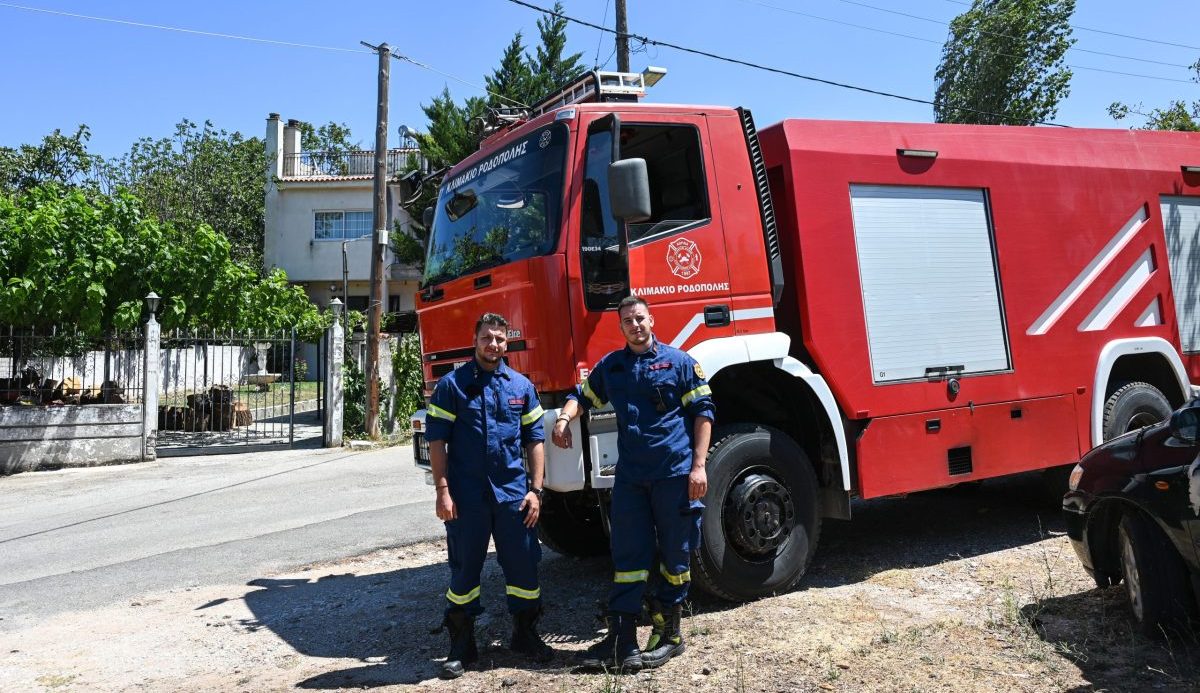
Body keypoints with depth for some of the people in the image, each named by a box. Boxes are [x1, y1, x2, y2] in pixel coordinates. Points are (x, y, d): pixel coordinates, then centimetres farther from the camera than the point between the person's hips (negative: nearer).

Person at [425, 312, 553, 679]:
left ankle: (525, 634, 27)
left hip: (513, 493, 3)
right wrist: (442, 491, -10)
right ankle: (461, 645, 21)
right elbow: (437, 440, -3)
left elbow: (535, 439, 8)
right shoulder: (452, 384, -2)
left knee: (524, 564, 9)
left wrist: (535, 490, 2)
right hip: (466, 496, -2)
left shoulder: (521, 385, 6)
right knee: (464, 569, 7)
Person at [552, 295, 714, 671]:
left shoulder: (679, 361, 1)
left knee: (675, 554, 7)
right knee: (628, 555, 4)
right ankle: (621, 639, 9)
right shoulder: (610, 366, 12)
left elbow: (702, 412, 0)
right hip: (630, 476, 3)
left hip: (674, 472, -3)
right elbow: (583, 395, 24)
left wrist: (698, 465, -7)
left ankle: (668, 633, 21)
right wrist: (565, 418, 1)